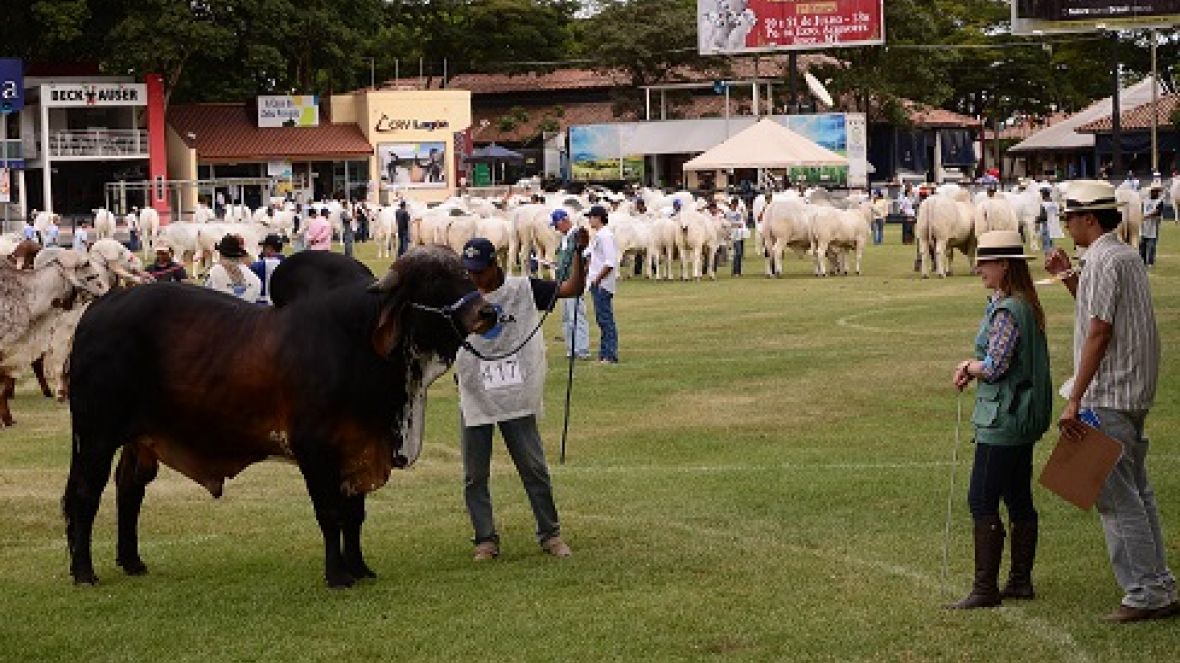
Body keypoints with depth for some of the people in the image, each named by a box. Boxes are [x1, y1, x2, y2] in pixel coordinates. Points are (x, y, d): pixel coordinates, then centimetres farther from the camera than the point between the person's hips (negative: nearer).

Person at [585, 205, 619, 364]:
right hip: (597, 285, 10)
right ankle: (604, 354, 18)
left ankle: (611, 355, -8)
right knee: (602, 320, 13)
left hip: (602, 284, -10)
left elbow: (610, 263, -22)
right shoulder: (598, 236, 16)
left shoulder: (605, 236, -15)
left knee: (606, 320, -9)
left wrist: (597, 279, -19)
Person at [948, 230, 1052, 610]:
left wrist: (969, 367, -2)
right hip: (1024, 420, 10)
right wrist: (973, 367, 3)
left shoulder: (1007, 311, -19)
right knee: (1019, 500, 14)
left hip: (1002, 422, -10)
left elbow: (994, 367, -22)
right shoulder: (1025, 305, 12)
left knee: (982, 502, -6)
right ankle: (1020, 580, 21)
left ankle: (985, 588, -4)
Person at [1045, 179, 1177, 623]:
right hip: (1134, 395, 10)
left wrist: (1075, 402, -20)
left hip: (1107, 397, -10)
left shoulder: (1104, 260, -15)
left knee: (1116, 496, -7)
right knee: (1136, 492, 13)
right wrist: (1069, 279, 17)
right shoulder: (1126, 255, 16)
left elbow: (1099, 332, -20)